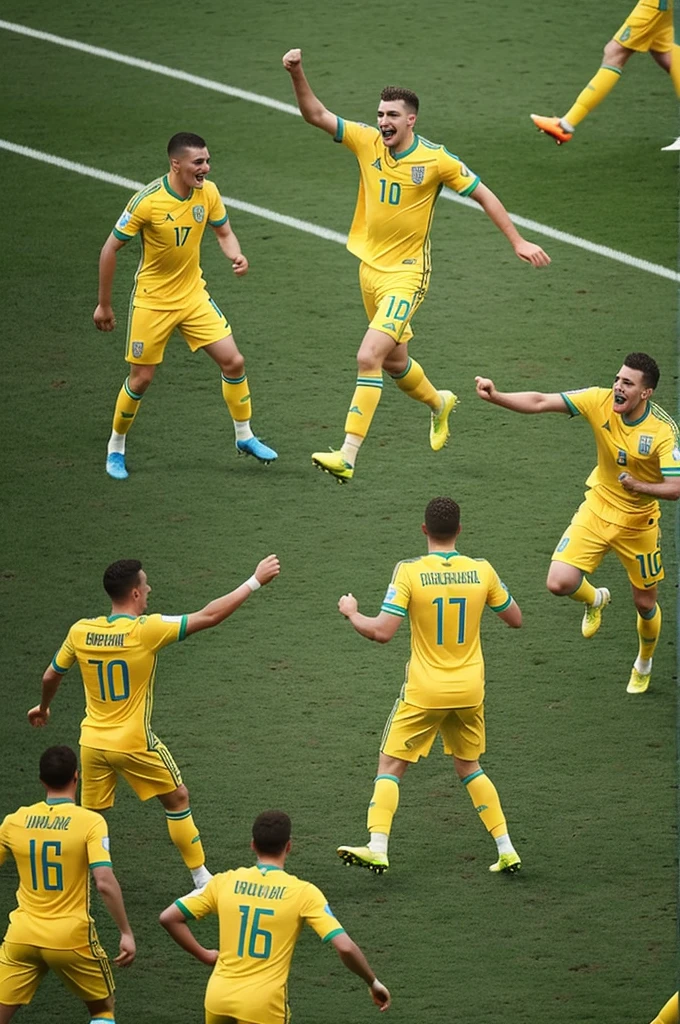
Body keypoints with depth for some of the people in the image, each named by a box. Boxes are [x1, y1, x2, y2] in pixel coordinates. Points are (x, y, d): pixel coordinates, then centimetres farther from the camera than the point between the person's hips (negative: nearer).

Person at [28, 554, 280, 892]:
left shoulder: (80, 632, -5)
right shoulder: (145, 630, -18)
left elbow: (50, 676, 10)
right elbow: (209, 616, -16)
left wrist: (43, 707, 33)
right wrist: (255, 582, -8)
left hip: (93, 741, 4)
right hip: (134, 743, -4)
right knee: (177, 799, 15)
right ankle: (202, 879, 21)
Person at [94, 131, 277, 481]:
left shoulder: (208, 192, -8)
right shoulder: (148, 201, -23)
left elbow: (224, 232, 8)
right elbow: (110, 248, -13)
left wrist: (236, 256, -16)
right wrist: (103, 305, -8)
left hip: (193, 295, 4)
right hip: (152, 301, -4)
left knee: (233, 362, -4)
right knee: (141, 379, 1)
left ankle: (245, 437, 15)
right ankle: (115, 449, 23)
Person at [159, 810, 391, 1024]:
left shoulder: (224, 882, 4)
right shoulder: (304, 893, -5)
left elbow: (168, 918, 6)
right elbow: (345, 947, -10)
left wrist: (203, 955, 16)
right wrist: (373, 983, 5)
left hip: (218, 997, 3)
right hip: (263, 1005, -3)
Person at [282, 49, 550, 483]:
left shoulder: (436, 160, -12)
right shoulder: (367, 142, -2)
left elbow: (483, 194, -1)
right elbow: (316, 114, -4)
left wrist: (519, 242, -1)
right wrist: (298, 74, -20)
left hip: (407, 273, -6)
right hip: (369, 267, 6)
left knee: (369, 357, -19)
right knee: (394, 361, 20)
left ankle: (348, 457, -21)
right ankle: (439, 402, 53)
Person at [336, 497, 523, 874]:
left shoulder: (410, 572, -14)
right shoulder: (482, 571, -4)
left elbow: (381, 631, -18)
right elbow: (515, 619, 9)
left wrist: (351, 613, 1)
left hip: (425, 691, -4)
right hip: (470, 689, 4)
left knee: (390, 765, 6)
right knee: (469, 766, 20)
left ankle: (377, 848, -7)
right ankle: (506, 850, 16)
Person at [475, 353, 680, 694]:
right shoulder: (600, 401, -16)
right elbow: (541, 402, -19)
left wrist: (639, 486, -43)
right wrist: (495, 397, -32)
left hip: (639, 522, -2)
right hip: (597, 509, 2)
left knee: (645, 603, 11)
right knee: (559, 583, -16)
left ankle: (644, 663, 45)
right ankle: (594, 599, 23)